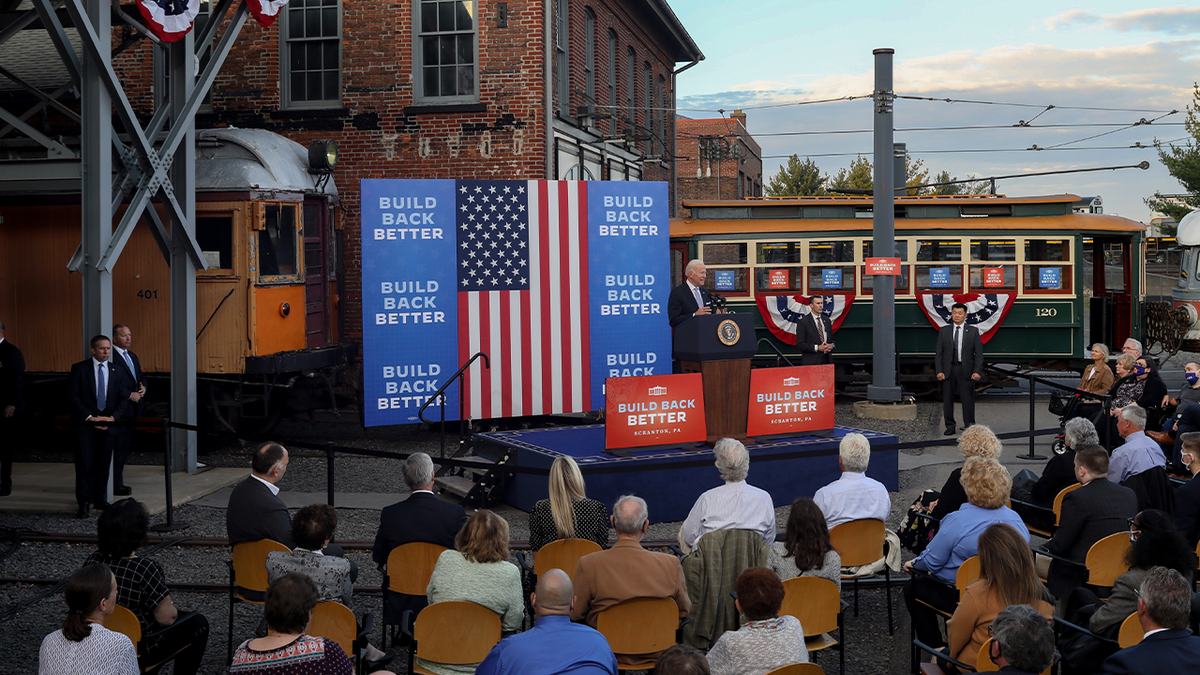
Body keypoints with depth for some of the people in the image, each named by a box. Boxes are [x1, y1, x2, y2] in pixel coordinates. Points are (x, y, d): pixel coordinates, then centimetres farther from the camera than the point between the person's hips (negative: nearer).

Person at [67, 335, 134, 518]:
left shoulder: (117, 371, 8)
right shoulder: (79, 369, 0)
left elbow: (124, 398, 7)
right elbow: (72, 396, -5)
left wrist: (112, 417, -8)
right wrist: (89, 417, -14)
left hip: (108, 425, 3)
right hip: (85, 423, -3)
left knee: (103, 463, 8)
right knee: (84, 463, -6)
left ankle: (100, 499, 19)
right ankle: (84, 503, -3)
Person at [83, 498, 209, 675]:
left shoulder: (92, 561, -12)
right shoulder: (145, 569, -31)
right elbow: (166, 618, -24)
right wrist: (171, 609, 0)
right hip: (144, 650, -7)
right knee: (198, 623, 17)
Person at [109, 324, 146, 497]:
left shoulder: (133, 357, 18)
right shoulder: (111, 357, -13)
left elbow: (141, 377, 25)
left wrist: (143, 388, 3)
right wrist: (129, 395, -17)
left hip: (131, 409, 9)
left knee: (125, 447, 12)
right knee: (118, 448, -6)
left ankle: (118, 482, 19)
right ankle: (116, 485, -1)